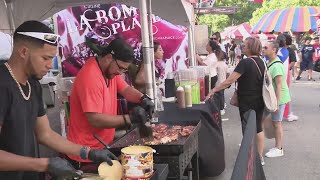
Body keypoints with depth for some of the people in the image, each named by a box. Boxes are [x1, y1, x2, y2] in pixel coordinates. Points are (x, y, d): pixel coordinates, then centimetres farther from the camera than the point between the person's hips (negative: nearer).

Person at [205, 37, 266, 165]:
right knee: (258, 129, 16)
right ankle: (260, 158, 27)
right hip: (260, 101, 7)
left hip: (247, 103, -7)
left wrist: (213, 90, -16)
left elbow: (229, 81, -23)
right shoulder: (261, 62, 4)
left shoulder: (245, 63, -20)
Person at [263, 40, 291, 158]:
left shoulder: (276, 66, -22)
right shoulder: (270, 63, 9)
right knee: (275, 122, 15)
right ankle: (277, 147, 27)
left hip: (279, 98, -9)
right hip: (273, 98, 9)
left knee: (277, 123, 0)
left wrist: (276, 103, -25)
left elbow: (279, 86, -24)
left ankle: (278, 149, 12)